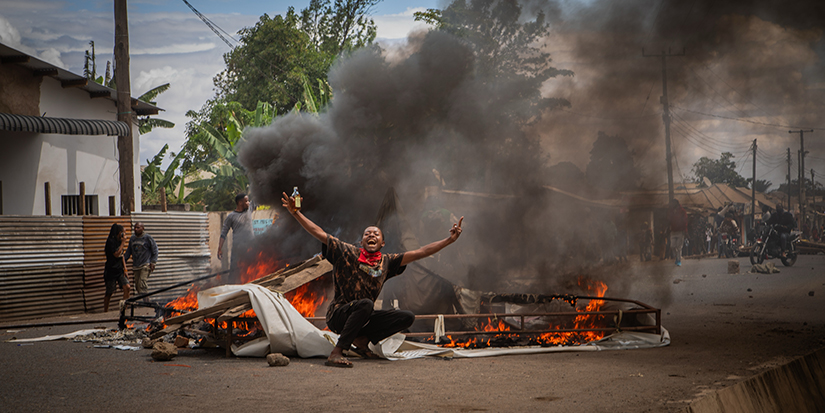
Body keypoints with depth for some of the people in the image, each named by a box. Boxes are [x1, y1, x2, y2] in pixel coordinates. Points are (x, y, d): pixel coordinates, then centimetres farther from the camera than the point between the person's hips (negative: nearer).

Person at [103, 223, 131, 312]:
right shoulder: (110, 241, -12)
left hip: (119, 270, 7)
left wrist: (125, 269, 11)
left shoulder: (119, 241, 12)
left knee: (127, 287, -9)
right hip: (111, 270, -7)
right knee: (109, 292, 2)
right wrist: (123, 242, -15)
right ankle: (105, 311, 14)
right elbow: (116, 254, -20)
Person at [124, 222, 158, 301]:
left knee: (142, 284, -18)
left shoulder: (148, 238, -3)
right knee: (137, 286, 4)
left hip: (145, 265, -6)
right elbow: (129, 251, 21)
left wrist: (153, 262, -7)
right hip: (136, 266, 6)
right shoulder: (132, 238, 12)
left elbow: (155, 250, 0)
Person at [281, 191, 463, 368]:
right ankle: (336, 353, -33)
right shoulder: (347, 253, -3)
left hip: (363, 316, 5)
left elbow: (420, 252, 6)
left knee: (407, 317, -8)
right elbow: (319, 233, -8)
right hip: (338, 313, -5)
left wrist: (449, 239, 1)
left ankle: (362, 339, -4)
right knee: (366, 303, -37)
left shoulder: (386, 262, 8)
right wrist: (295, 213, -17)